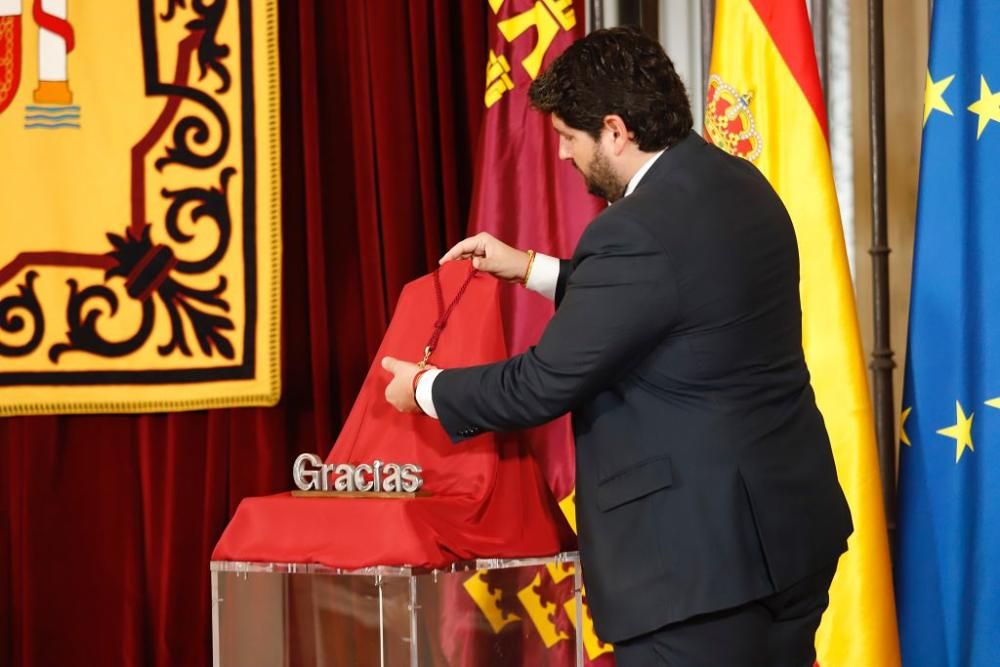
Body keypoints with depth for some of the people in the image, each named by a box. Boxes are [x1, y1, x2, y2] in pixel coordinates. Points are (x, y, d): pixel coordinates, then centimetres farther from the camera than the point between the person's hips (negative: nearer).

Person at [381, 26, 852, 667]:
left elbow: (543, 385, -14)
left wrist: (425, 389, 3)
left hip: (703, 554, -9)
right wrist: (530, 269, 26)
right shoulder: (738, 183, 7)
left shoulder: (638, 234, -22)